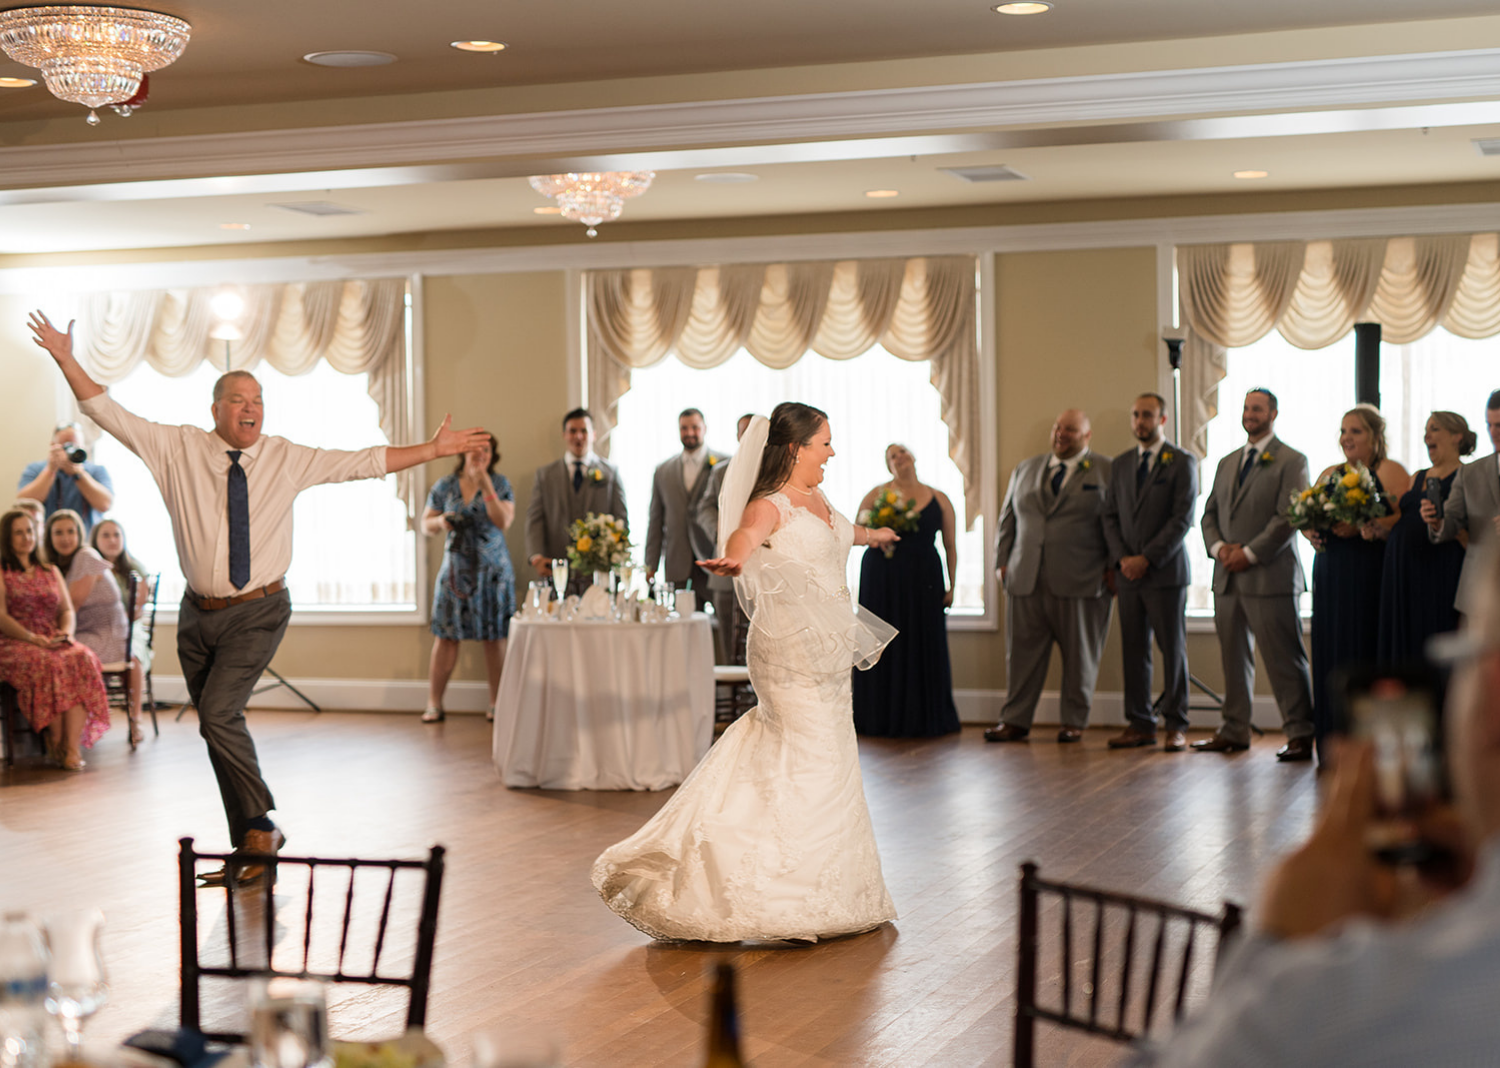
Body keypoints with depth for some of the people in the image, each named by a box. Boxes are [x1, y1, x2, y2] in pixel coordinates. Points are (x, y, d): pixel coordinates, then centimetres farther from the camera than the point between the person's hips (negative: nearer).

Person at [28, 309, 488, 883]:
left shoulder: (287, 459, -1)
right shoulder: (177, 449, -1)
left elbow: (364, 462, 0)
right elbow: (109, 414, -2)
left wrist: (434, 449, -3)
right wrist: (65, 360, -9)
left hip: (258, 613, -3)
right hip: (199, 614, 3)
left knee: (219, 714, -20)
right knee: (219, 729, 8)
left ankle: (259, 827, -4)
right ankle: (250, 847, 20)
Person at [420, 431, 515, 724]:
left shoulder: (500, 484, 0)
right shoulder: (444, 486, 5)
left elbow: (504, 522, -12)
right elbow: (425, 523, 10)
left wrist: (486, 486, -18)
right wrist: (440, 522, -12)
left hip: (492, 570, -1)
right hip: (455, 568, 1)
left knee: (494, 638, 0)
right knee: (445, 636, -2)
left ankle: (495, 703, 9)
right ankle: (434, 703, 2)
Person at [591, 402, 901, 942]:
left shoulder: (817, 500, 13)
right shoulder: (769, 506, -14)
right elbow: (743, 535, -37)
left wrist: (871, 535, 59)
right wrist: (732, 560, -61)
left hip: (827, 650, 9)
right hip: (791, 649, -9)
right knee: (815, 763, -10)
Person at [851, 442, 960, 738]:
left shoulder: (938, 500, 8)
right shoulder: (877, 495, 5)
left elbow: (950, 545, 10)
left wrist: (952, 585, 4)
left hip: (923, 580, 1)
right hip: (882, 578, -1)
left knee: (923, 645, 1)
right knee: (884, 646, -1)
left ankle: (924, 719, 10)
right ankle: (883, 719, 7)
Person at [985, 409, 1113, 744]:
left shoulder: (1107, 472, 4)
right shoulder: (1025, 470, 16)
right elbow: (1007, 519, 17)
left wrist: (1113, 567, -6)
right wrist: (1002, 562, 8)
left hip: (1081, 581, -3)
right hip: (1026, 580, 3)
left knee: (1079, 654, 3)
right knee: (1021, 651, 2)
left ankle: (1074, 721, 13)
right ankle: (1015, 720, 7)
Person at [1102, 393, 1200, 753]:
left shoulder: (1182, 462, -2)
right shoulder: (1120, 464, 15)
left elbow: (1183, 518, -9)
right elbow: (1111, 516, 13)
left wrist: (1147, 558, -14)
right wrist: (1122, 558, -4)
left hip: (1165, 571, -5)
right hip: (1128, 573, 5)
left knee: (1173, 649, 0)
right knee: (1133, 651, 5)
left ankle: (1176, 726, 5)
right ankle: (1139, 724, 11)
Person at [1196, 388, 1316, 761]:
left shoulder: (1291, 461, -2)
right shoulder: (1227, 463, 19)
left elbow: (1289, 517, -11)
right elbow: (1209, 513, 18)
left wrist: (1250, 553, -14)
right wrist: (1219, 547, -3)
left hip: (1269, 574, -6)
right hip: (1227, 577, 6)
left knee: (1284, 658, -6)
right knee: (1233, 657, 10)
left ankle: (1300, 734, -2)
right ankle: (1234, 731, 17)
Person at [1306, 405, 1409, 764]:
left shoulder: (1390, 472, -1)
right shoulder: (1329, 474, 18)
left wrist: (1362, 528, -21)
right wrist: (1313, 530, -3)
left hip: (1371, 574, -6)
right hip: (1331, 575, 6)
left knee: (1366, 653, -8)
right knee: (1331, 653, 3)